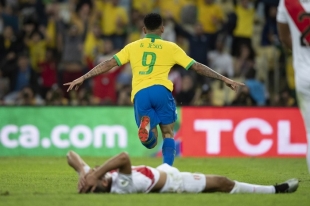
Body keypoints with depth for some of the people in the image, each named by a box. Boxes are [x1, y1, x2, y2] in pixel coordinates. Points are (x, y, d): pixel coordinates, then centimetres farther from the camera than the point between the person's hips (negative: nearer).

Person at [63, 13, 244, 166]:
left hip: (140, 93, 2)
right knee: (168, 134, 14)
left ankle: (146, 125, -30)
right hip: (161, 90, -1)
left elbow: (109, 64, 16)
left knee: (151, 142, 6)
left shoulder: (133, 47, 20)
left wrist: (82, 78, 22)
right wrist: (225, 79, 19)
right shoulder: (170, 48, 15)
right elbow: (197, 67, 14)